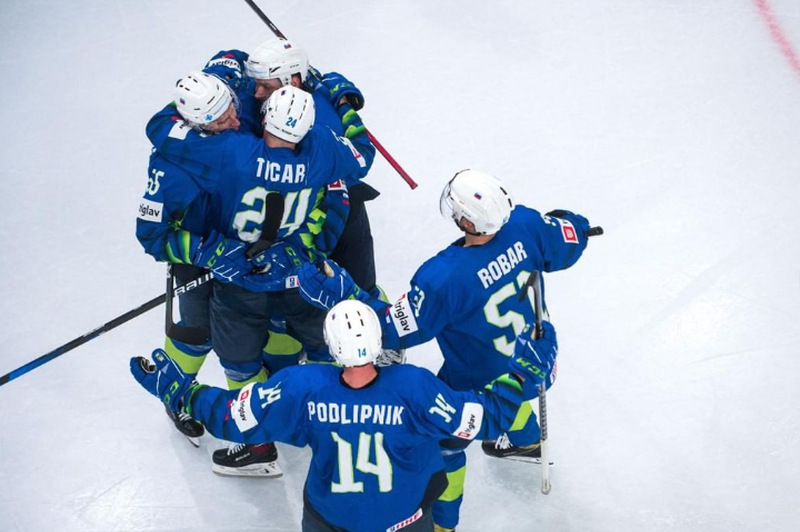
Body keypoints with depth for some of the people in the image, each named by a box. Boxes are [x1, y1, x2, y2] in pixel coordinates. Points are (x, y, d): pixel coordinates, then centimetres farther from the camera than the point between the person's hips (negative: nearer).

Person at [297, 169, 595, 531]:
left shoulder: (444, 277, -40)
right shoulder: (525, 225, -24)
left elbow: (397, 330, -31)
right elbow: (569, 242, -5)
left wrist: (343, 294, -32)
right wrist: (569, 223, 18)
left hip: (480, 385, -6)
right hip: (533, 362, 6)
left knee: (442, 439, 19)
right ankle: (524, 441, 71)